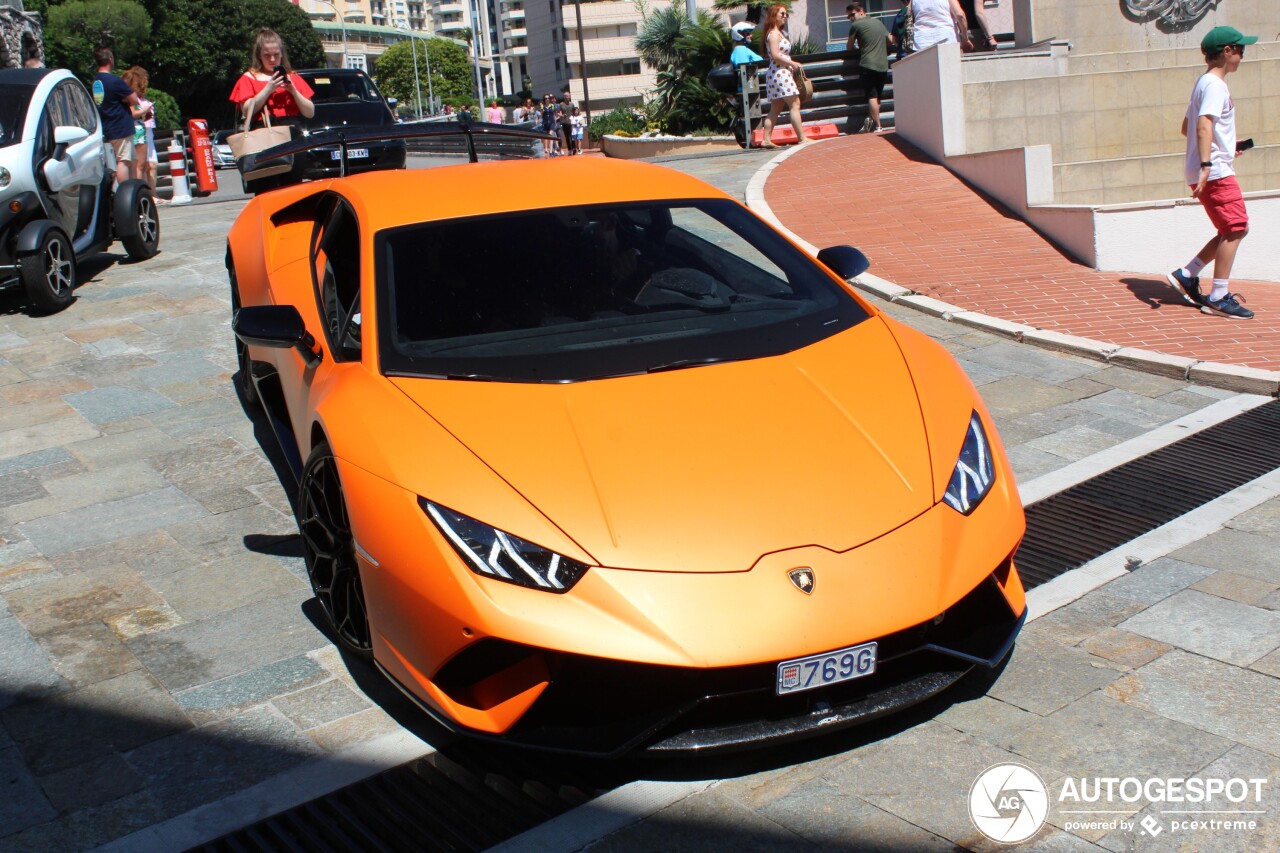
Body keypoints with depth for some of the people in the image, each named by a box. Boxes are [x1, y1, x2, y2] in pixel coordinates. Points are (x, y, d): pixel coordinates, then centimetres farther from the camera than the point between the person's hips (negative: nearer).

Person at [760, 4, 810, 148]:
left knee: (776, 108, 8)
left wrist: (792, 64, 8)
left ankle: (766, 139, 6)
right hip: (780, 73, -10)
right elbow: (775, 55, -19)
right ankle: (802, 138, -13)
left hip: (781, 73, 10)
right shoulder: (774, 33, -10)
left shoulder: (779, 32, 20)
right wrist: (793, 63, -12)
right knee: (795, 104, -11)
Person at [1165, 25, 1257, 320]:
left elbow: (1186, 126, 26)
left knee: (1234, 230, 13)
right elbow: (1204, 125, -26)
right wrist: (1206, 165, -36)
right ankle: (1218, 298, -8)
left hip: (1210, 171, 10)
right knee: (1235, 229, -9)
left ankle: (1187, 275, 12)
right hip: (1216, 171, -10)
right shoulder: (1215, 85, -11)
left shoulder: (1204, 83, 19)